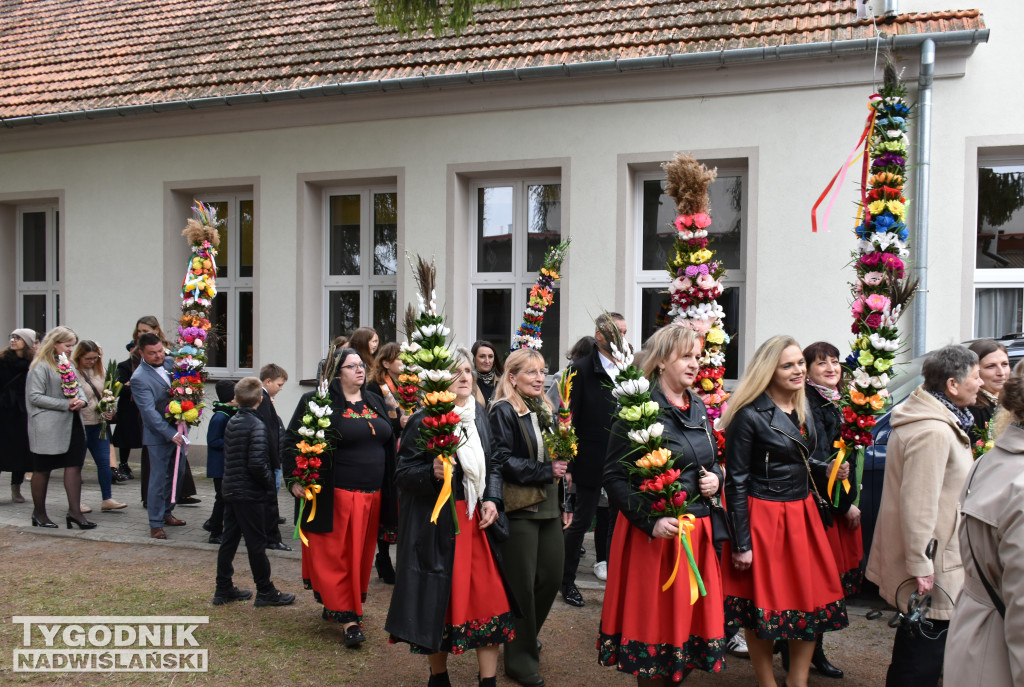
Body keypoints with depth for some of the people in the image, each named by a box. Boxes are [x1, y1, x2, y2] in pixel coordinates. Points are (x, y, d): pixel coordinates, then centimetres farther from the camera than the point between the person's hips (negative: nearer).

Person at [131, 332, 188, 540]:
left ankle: (166, 512, 33)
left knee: (177, 474, 16)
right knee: (159, 479, 0)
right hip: (159, 436, -7)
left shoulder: (170, 362, 3)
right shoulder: (139, 378, -16)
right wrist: (171, 434, -24)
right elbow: (149, 411, -20)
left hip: (177, 430, 7)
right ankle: (156, 524, 10)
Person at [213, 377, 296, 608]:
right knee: (256, 542, 0)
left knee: (229, 539, 14)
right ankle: (265, 592, 10)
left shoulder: (231, 423, 8)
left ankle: (224, 589, 22)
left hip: (230, 490, 8)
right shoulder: (256, 425, -17)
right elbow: (257, 463, -25)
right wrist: (271, 481, -11)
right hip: (251, 493, -8)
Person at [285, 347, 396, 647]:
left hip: (372, 495, 6)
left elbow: (390, 441, 21)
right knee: (335, 555, -3)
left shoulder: (375, 402, 13)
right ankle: (348, 617, 2)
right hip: (335, 496, -6)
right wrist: (295, 479, -13)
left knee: (361, 554, 12)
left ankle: (335, 607, 29)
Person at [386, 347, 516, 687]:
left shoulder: (479, 415, 8)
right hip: (436, 524, -4)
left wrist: (492, 499, 0)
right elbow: (402, 473, -8)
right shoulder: (424, 421, -9)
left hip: (476, 520, 5)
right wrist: (431, 472, -27)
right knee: (440, 599, 5)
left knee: (489, 595, 0)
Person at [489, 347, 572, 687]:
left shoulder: (544, 410, 14)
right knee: (522, 584, 1)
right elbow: (502, 461, -18)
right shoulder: (502, 412, -10)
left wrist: (564, 503, 16)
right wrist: (545, 471, -18)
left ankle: (526, 638, 32)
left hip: (548, 506, 7)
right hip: (518, 508, -7)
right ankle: (520, 659, 16)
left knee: (552, 576, 8)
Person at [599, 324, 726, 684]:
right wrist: (651, 520, -23)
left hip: (698, 531, 7)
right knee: (654, 624, 2)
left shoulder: (698, 408, 11)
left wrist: (715, 479, 2)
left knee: (692, 619, 12)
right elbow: (614, 476, -14)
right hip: (654, 533, -7)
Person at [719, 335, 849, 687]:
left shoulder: (803, 410, 8)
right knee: (763, 605, 5)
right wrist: (741, 543, -14)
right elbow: (736, 482, -13)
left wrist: (829, 469, 0)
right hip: (763, 516, -7)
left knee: (814, 600, 9)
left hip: (802, 513, 7)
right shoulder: (749, 415, -15)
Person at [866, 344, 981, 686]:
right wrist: (921, 566, -22)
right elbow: (918, 502, -26)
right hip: (934, 565, -11)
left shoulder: (936, 420, 11)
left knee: (916, 643, 20)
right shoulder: (933, 432, -23)